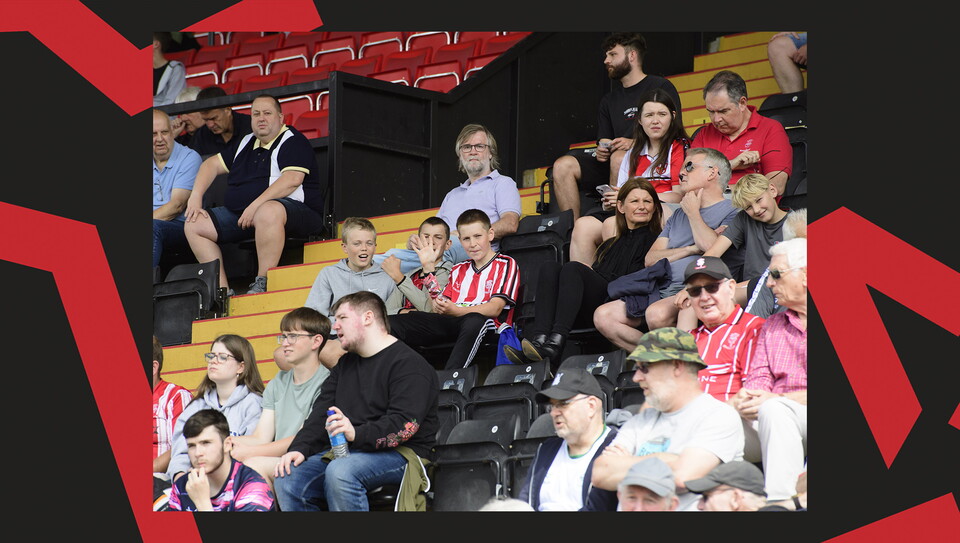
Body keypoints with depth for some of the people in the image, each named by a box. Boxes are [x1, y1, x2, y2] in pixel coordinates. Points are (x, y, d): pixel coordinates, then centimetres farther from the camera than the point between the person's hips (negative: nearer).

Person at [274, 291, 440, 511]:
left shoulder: (407, 363, -5)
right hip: (344, 451, 8)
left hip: (399, 453, -8)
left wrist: (357, 434, -32)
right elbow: (321, 413, 16)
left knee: (340, 472, -36)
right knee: (287, 479, -14)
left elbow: (405, 423, -18)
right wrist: (300, 448, -3)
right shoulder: (345, 365, 24)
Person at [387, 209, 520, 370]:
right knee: (393, 323, -15)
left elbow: (495, 308, -6)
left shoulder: (506, 264, 8)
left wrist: (456, 311, -20)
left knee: (474, 321, -44)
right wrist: (438, 306, -7)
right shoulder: (459, 270, 29)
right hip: (452, 323, 6)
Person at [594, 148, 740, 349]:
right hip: (663, 291, 8)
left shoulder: (730, 212, 2)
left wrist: (693, 212, -1)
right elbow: (651, 259, 16)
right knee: (603, 316, -10)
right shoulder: (679, 214, 27)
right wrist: (692, 249, 0)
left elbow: (713, 250, -17)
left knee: (657, 313, -38)